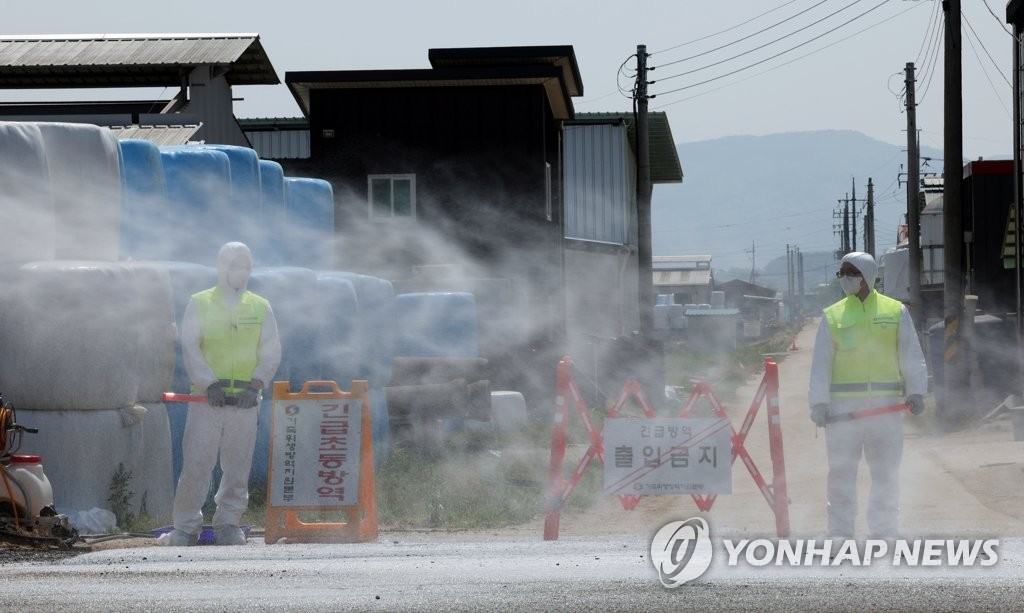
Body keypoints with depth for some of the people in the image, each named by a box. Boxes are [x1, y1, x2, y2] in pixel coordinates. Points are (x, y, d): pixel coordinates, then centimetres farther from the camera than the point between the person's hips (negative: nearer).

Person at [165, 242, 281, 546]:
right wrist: (210, 383, -15)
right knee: (196, 463, -6)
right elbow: (190, 347, -2)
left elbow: (271, 351, 6)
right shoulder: (199, 304, 8)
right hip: (206, 398, -2)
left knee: (238, 466, 2)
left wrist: (256, 383, -11)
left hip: (245, 401, 2)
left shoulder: (261, 308, 13)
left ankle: (228, 524, 11)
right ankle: (186, 526, 2)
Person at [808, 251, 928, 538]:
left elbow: (912, 356, 6)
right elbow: (821, 364, 6)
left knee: (887, 474, 4)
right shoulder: (832, 316, 10)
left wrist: (916, 392, -8)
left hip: (886, 405, 0)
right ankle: (840, 536, 3)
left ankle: (885, 534, 12)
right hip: (842, 406, 0)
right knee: (841, 475, -1)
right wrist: (819, 403, -5)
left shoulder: (896, 312, 8)